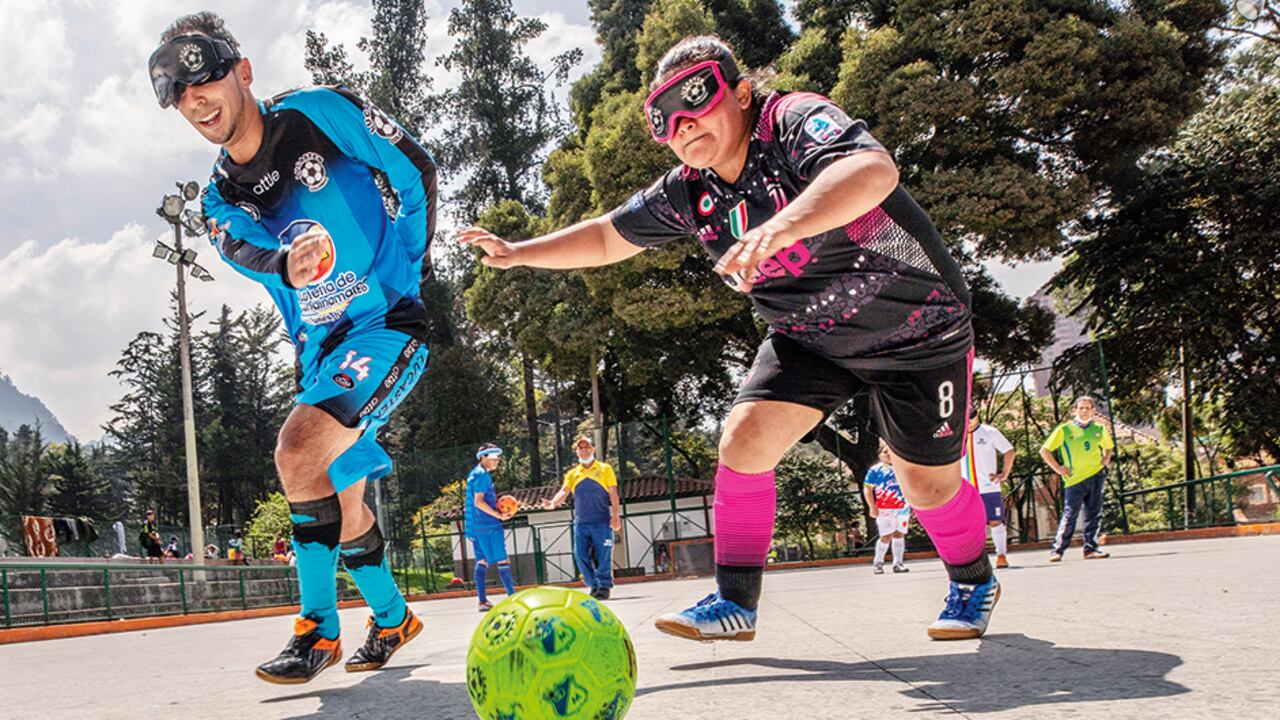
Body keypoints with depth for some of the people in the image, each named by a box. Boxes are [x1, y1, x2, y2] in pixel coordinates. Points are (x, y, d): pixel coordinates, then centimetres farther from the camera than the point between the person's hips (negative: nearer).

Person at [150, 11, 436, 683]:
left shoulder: (320, 112, -9)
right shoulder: (219, 198, 6)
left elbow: (417, 171, -3)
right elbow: (246, 250, -14)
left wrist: (405, 268, -2)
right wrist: (287, 266, -37)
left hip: (386, 325, -7)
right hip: (319, 352, 7)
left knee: (300, 447, -25)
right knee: (339, 500, 12)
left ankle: (318, 628, -13)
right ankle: (392, 619, 34)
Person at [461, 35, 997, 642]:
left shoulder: (796, 120, -27)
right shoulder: (690, 193, -7)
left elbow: (874, 170, -49)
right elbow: (606, 238, 8)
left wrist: (783, 225, -64)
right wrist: (518, 253, 0)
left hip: (918, 325, -5)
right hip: (809, 335, 5)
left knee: (928, 483, 3)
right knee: (743, 439, -13)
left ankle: (974, 583, 34)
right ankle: (734, 603, 0)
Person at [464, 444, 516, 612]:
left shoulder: (474, 474, 18)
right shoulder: (483, 475, -13)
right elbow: (478, 502, -19)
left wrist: (498, 509, 16)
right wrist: (498, 515, -17)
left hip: (475, 526, 10)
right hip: (488, 525, -10)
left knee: (482, 561, 8)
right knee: (503, 560, -6)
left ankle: (483, 601, 7)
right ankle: (512, 597, -6)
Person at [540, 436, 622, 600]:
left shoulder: (605, 469, 8)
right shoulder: (572, 474, 15)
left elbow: (613, 493, 3)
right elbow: (564, 491, 1)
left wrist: (616, 516, -7)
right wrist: (553, 503, -20)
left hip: (602, 521, -3)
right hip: (581, 522, 3)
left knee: (603, 555, -6)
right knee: (580, 554, -1)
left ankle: (604, 586, 3)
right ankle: (593, 585, 12)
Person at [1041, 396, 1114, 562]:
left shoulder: (1100, 429, 11)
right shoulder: (1064, 430, 0)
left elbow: (1109, 446, 31)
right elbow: (1044, 450, 2)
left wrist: (1106, 458, 12)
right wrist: (1058, 468, -3)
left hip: (1096, 476, 4)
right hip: (1075, 479, -4)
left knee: (1094, 514, 4)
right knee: (1070, 515, -8)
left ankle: (1091, 548, 10)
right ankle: (1057, 550, -3)